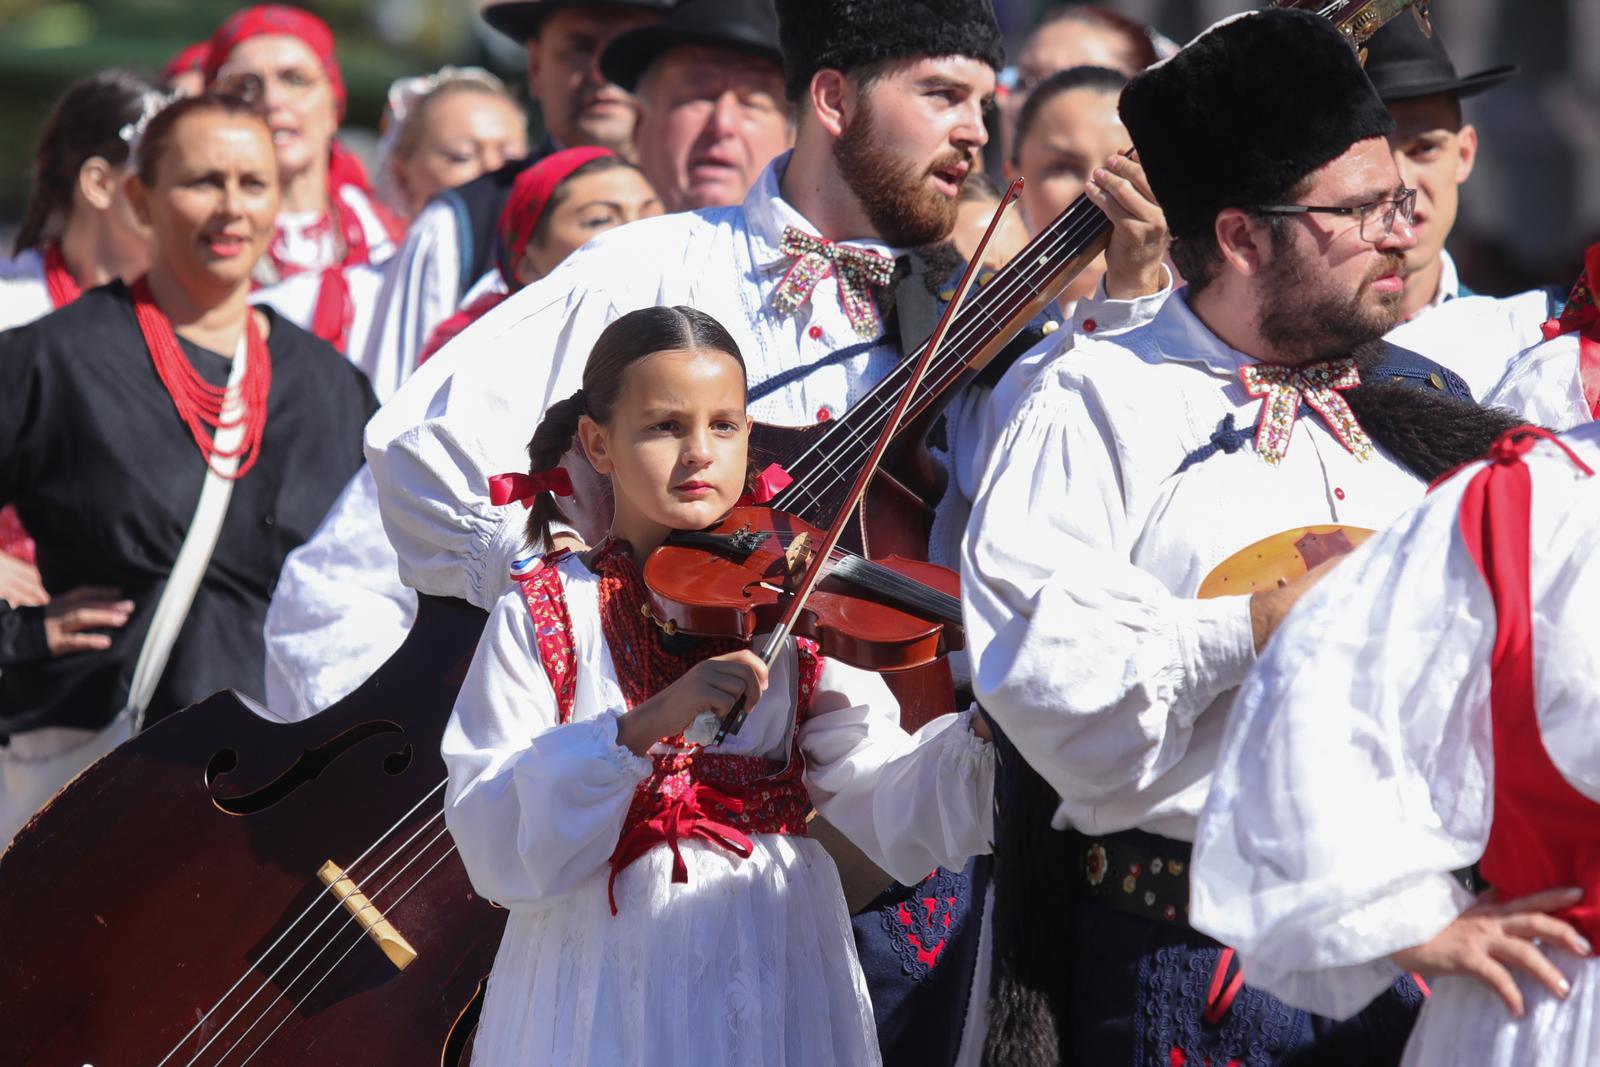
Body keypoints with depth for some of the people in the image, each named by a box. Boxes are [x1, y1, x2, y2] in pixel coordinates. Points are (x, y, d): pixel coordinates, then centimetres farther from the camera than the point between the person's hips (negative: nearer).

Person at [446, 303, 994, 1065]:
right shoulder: (544, 615, -2)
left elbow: (896, 817, -8)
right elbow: (498, 851, -14)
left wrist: (987, 729, -27)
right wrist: (646, 725, -26)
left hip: (775, 968, 2)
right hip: (607, 970, -2)